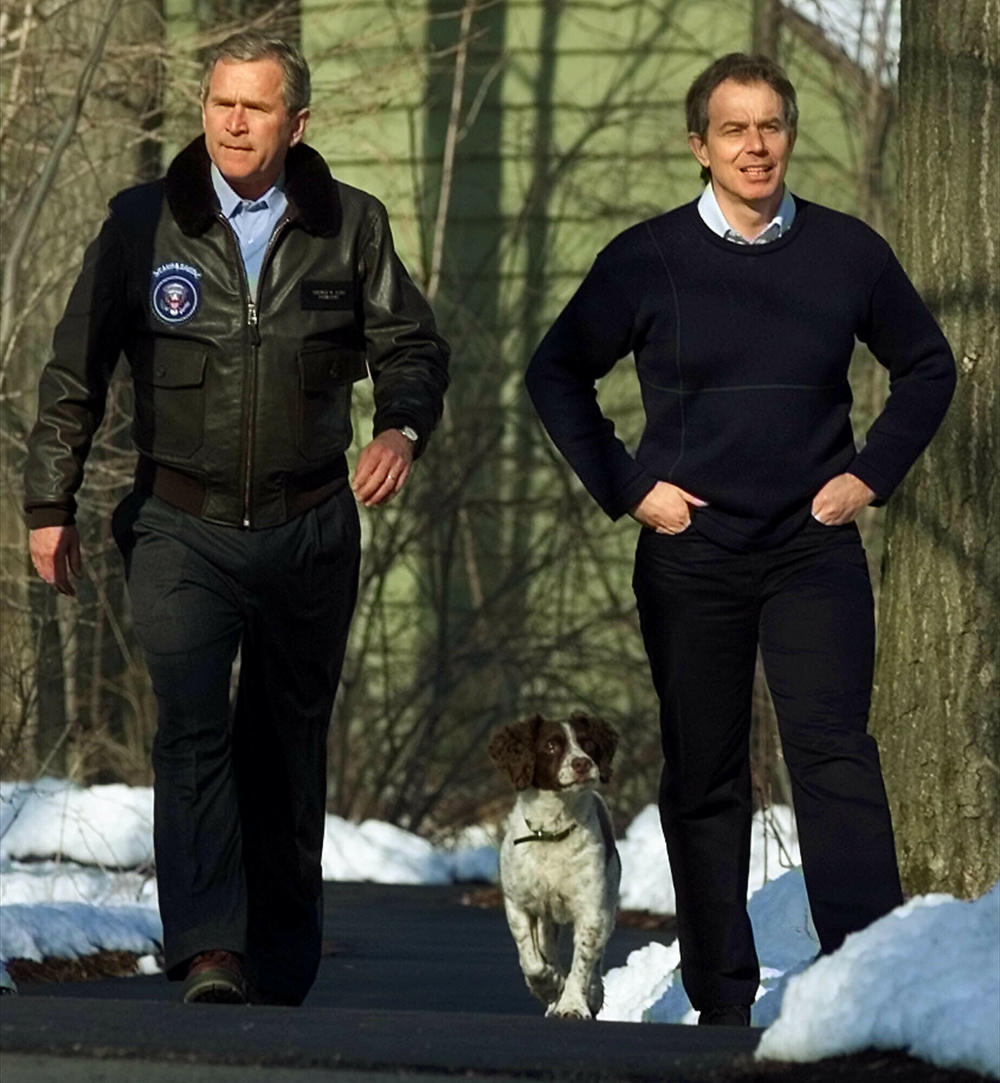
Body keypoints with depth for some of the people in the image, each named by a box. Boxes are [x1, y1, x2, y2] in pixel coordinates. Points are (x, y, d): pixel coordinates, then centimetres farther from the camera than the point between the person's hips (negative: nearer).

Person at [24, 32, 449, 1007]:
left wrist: (403, 426, -10)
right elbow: (75, 371, 7)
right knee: (193, 726, -19)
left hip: (309, 528, 2)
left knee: (288, 745, 9)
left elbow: (412, 346, 11)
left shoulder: (350, 226, 3)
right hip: (183, 525, -2)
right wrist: (50, 503, 5)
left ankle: (280, 972, 20)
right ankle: (208, 954, -26)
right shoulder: (143, 223, 1)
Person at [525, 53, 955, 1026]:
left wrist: (872, 472, 3)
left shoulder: (846, 252, 1)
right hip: (691, 554, 1)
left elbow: (927, 367, 15)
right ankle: (721, 999, 15)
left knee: (834, 754, -14)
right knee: (703, 778, 6)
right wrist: (625, 487, -1)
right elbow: (555, 374, 8)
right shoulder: (647, 259, -2)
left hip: (815, 551, -1)